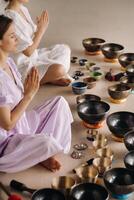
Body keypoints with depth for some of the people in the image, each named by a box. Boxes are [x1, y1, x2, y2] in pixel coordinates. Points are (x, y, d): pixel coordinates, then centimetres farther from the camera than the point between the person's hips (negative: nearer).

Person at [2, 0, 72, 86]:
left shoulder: (23, 9, 4)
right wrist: (41, 29, -14)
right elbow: (28, 51, -23)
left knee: (64, 49, 17)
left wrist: (40, 27, -6)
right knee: (59, 69, -30)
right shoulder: (11, 17, -25)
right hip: (23, 65, -11)